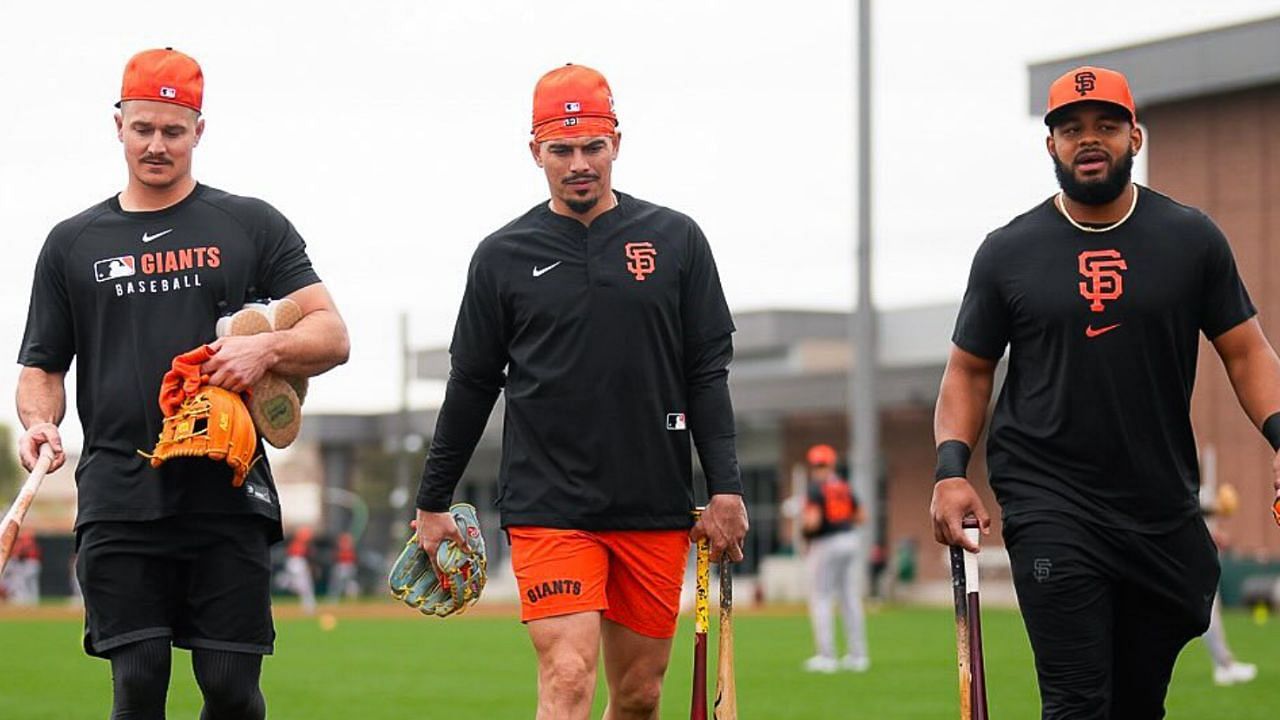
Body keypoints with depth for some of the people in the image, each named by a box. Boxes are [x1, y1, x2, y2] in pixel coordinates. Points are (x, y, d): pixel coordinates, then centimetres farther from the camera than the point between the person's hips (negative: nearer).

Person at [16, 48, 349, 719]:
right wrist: (38, 422, -4)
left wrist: (266, 347, -15)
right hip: (118, 501, 1)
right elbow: (42, 367, 18)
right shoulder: (73, 243, 16)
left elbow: (332, 336, 6)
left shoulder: (253, 225, 11)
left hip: (229, 494, -1)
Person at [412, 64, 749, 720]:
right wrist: (432, 503, 11)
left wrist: (725, 491, -2)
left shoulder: (675, 240, 6)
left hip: (656, 511, 2)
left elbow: (708, 375, 6)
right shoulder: (504, 256, 5)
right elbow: (471, 386, 11)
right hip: (549, 510, -2)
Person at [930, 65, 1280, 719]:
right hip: (1049, 507, -2)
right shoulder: (1007, 252, 3)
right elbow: (968, 371, 9)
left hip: (1164, 511, 2)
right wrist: (950, 471, -6)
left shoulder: (1192, 239, 5)